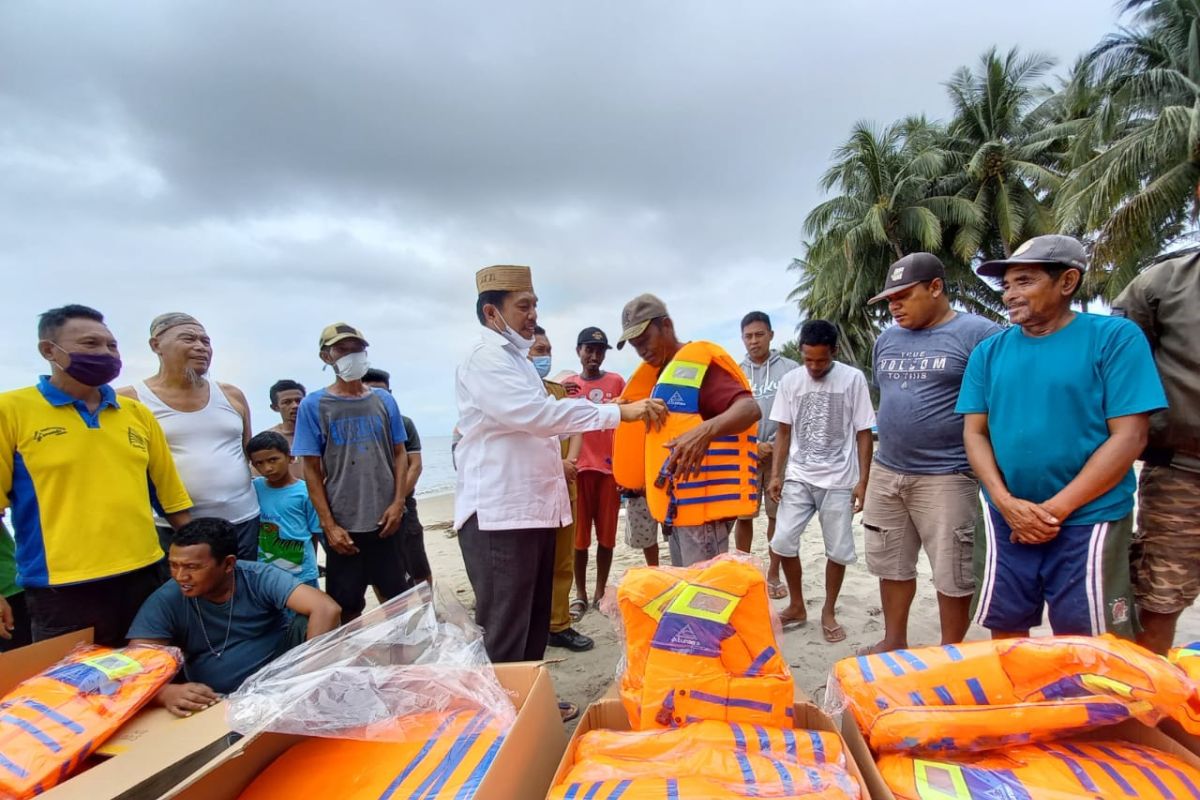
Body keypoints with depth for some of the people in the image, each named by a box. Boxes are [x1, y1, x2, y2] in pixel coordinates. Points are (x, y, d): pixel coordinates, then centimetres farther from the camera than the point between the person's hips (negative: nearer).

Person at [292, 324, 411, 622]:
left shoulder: (384, 400, 5)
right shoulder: (313, 406, -2)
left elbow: (400, 454, 8)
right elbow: (312, 470, -3)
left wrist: (398, 503, -4)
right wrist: (328, 525, -8)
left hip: (386, 521, 2)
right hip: (344, 525, -2)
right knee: (347, 608, 9)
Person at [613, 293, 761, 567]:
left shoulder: (699, 363, -12)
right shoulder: (665, 373, 17)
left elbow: (750, 409, -25)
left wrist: (705, 430, -42)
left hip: (702, 502, -10)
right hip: (679, 503, 10)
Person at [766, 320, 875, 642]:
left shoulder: (853, 379, -6)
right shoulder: (790, 381, 1)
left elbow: (864, 434, -2)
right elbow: (784, 432, 7)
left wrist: (862, 481, -7)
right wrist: (776, 475, 1)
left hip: (839, 481, -2)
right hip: (798, 477, 2)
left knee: (838, 550, 5)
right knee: (783, 542, -2)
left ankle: (829, 612, 26)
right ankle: (796, 606, 19)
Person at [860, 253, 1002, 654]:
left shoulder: (979, 334, -9)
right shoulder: (886, 339, 10)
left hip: (946, 478, -6)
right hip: (886, 473, 6)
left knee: (952, 573, 6)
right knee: (890, 564, 16)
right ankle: (894, 640, 34)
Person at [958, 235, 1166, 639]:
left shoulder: (1115, 337, -5)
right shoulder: (989, 351, 5)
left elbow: (1129, 436, -10)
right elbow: (974, 432, 3)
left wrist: (1056, 509, -14)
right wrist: (1005, 502, -11)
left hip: (1087, 520, -3)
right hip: (1006, 520, 3)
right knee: (1005, 629, 13)